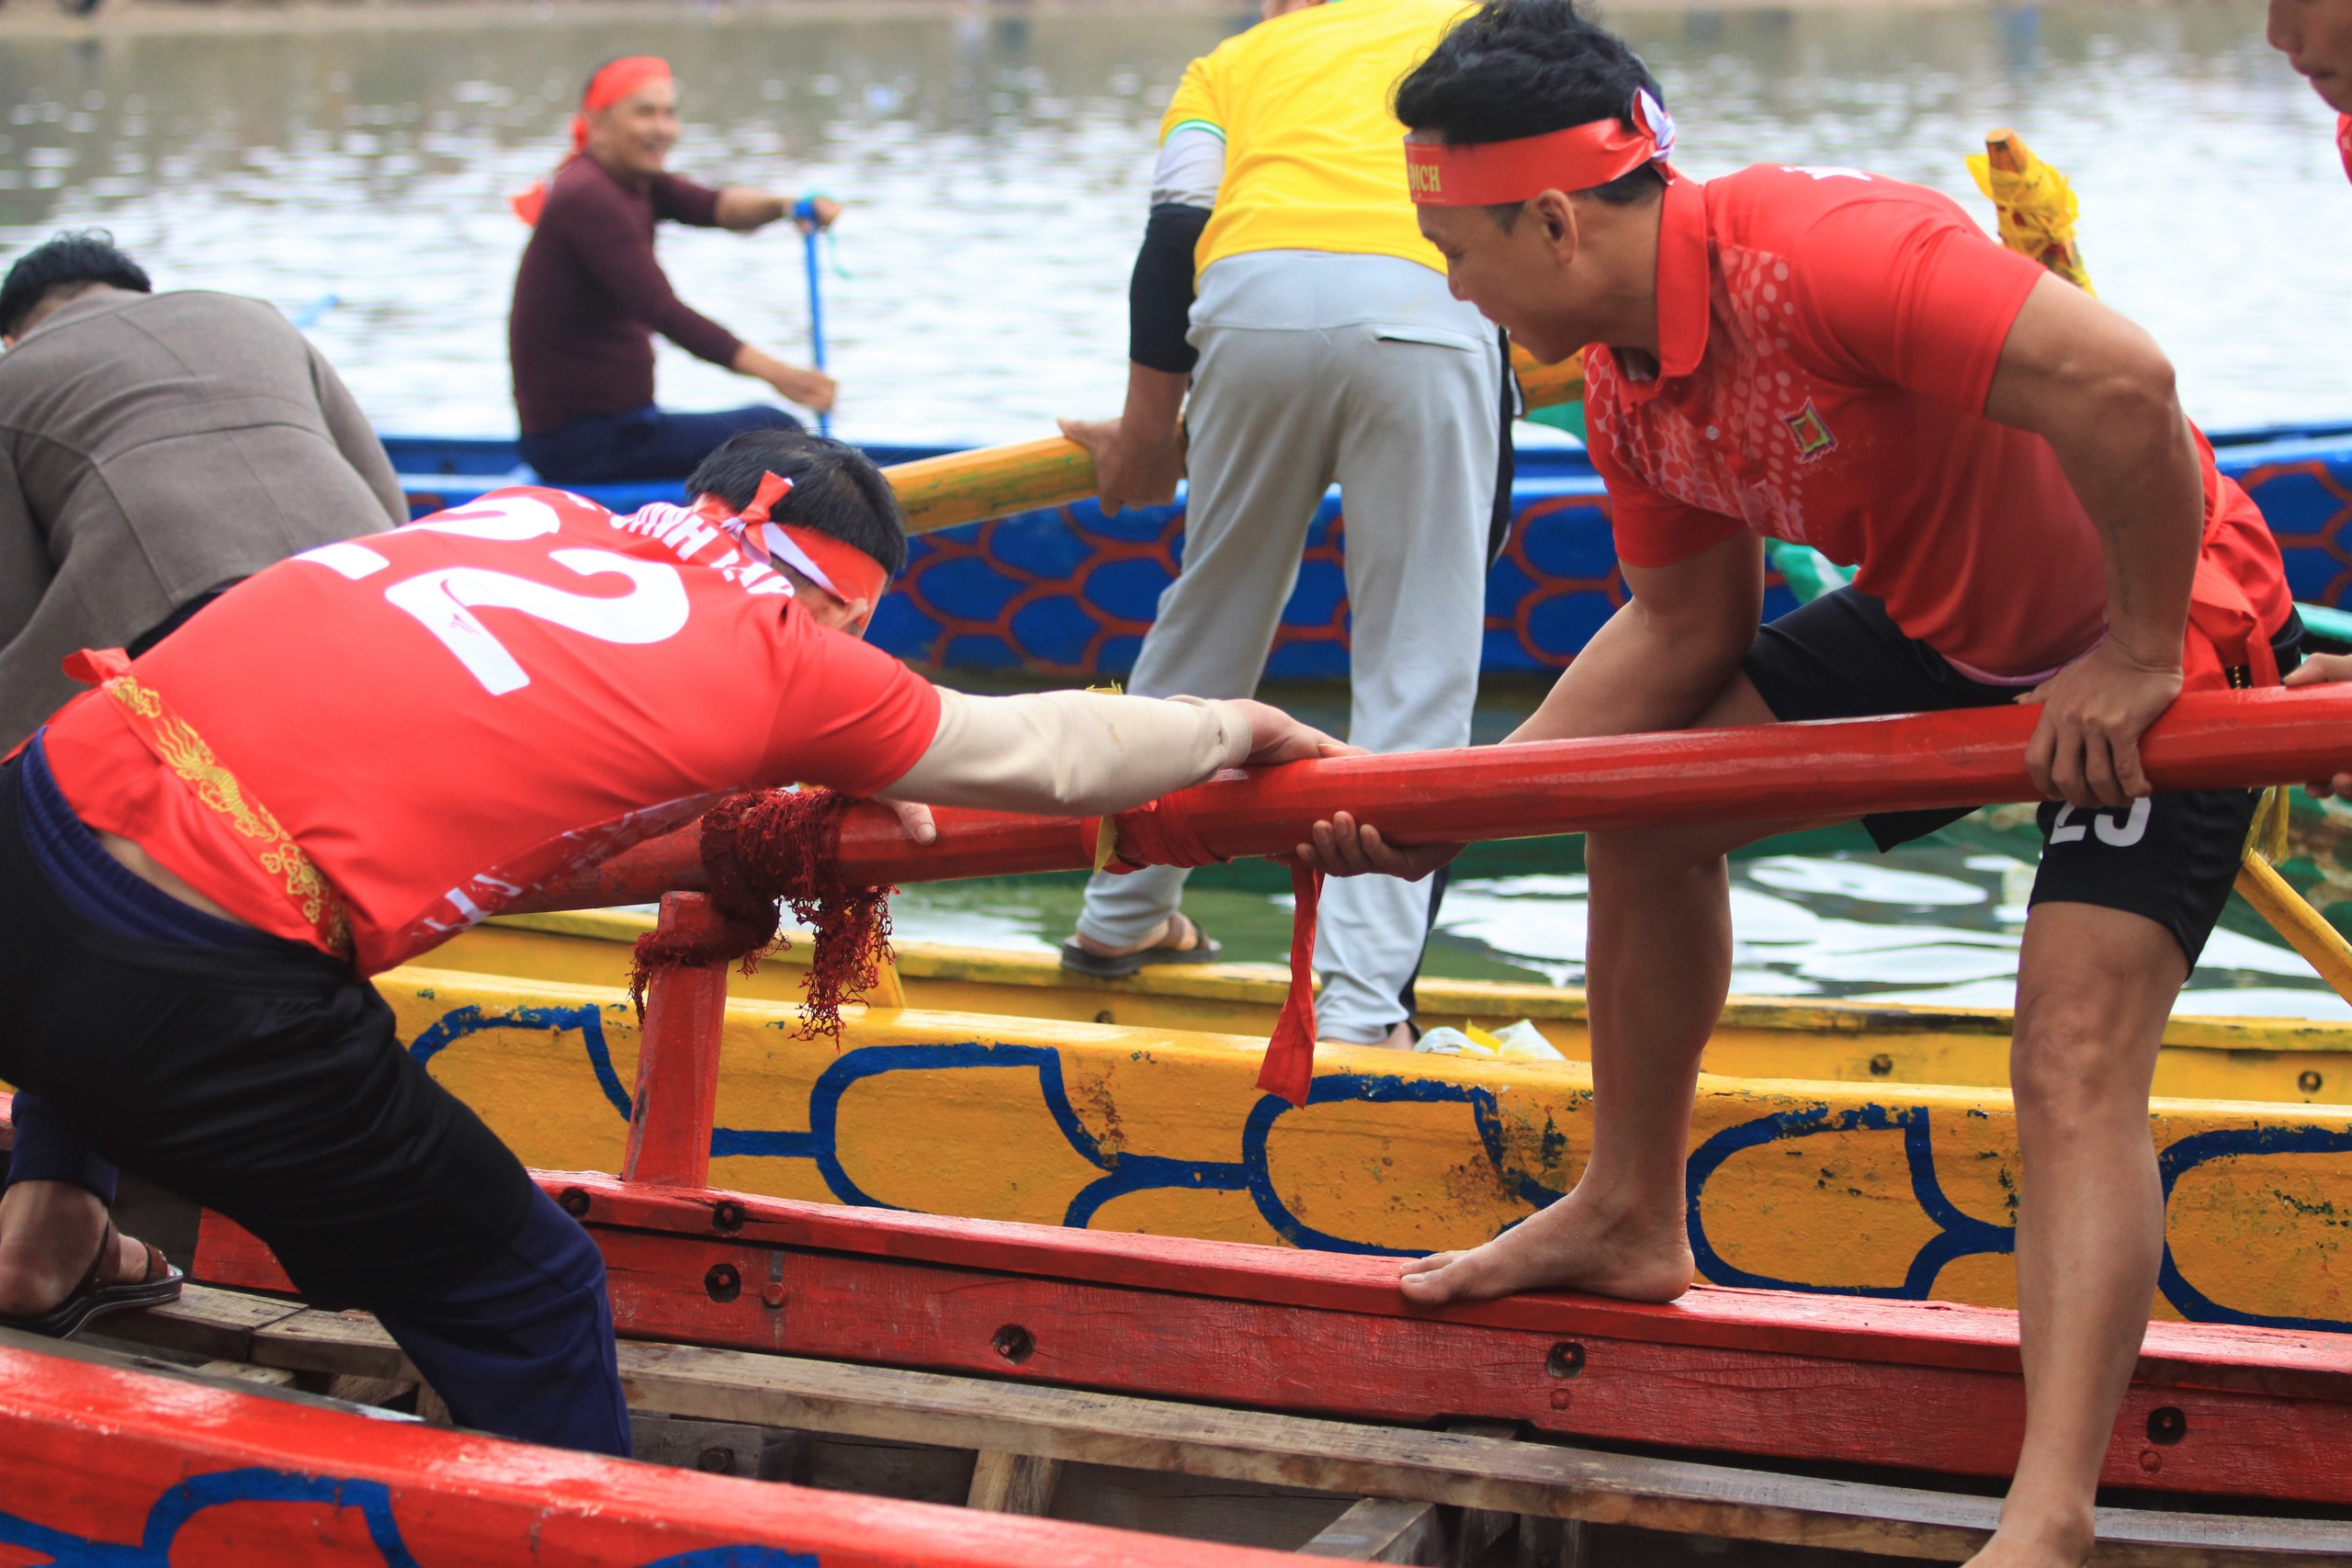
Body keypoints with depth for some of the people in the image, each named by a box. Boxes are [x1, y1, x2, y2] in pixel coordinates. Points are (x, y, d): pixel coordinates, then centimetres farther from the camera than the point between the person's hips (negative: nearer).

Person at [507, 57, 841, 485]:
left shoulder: (634, 182, 11)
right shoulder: (585, 196, -19)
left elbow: (712, 206, -7)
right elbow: (661, 309, -29)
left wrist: (784, 205, -30)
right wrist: (772, 371, -39)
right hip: (582, 443, -11)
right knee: (777, 433, -14)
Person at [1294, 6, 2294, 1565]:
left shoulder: (1820, 249, -33)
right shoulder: (1627, 386, -3)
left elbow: (2120, 383, -42)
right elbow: (1684, 627, 5)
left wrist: (2138, 650, -29)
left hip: (2159, 634, -9)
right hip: (1944, 621, 9)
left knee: (2078, 1059, -20)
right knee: (1643, 804, 11)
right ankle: (1631, 1215, 27)